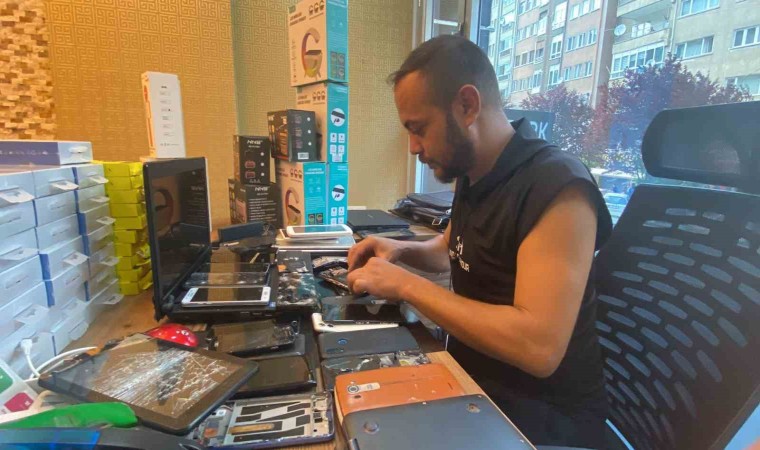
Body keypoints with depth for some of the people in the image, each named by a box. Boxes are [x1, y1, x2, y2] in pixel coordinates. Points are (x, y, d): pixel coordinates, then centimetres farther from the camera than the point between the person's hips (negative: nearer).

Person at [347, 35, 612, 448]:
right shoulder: (472, 175, 3)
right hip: (470, 381, 7)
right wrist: (401, 251, 0)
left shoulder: (557, 188, -24)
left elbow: (539, 348, -31)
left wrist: (405, 284, -26)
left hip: (540, 414, -6)